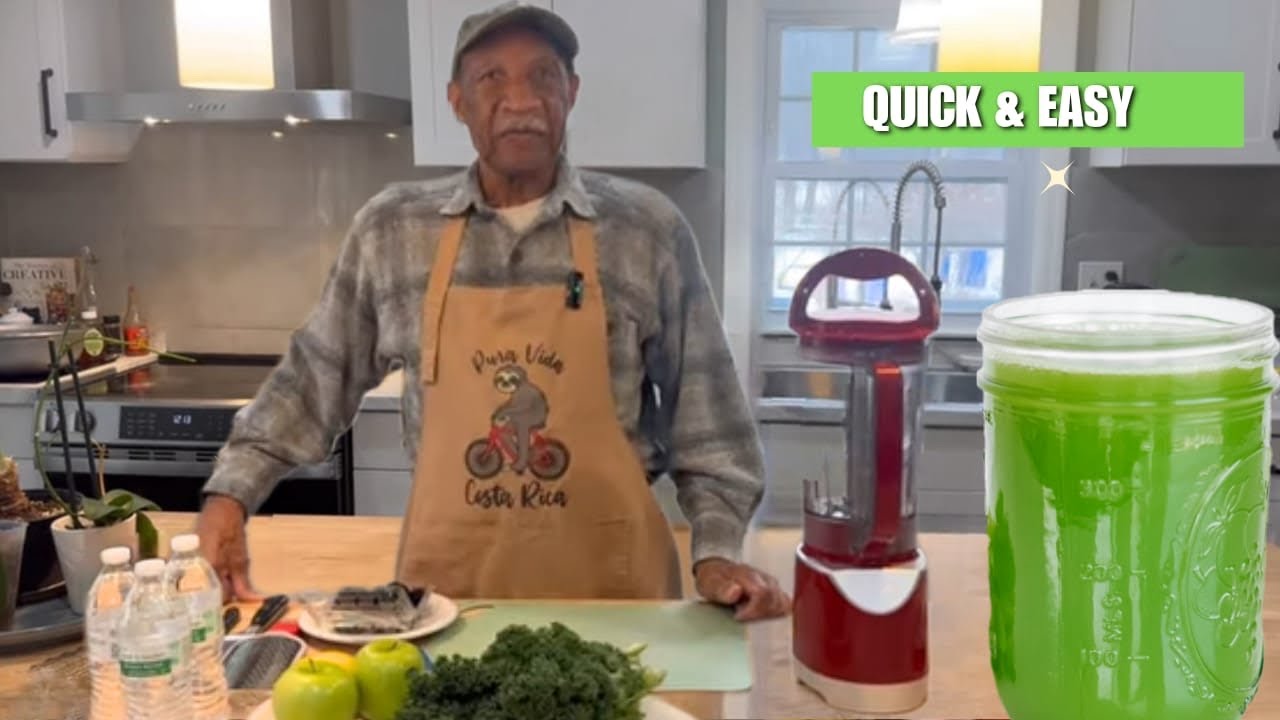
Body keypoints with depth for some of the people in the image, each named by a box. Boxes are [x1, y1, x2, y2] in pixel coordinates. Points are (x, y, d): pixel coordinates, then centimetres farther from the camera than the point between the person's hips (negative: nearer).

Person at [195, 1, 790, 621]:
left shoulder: (649, 230, -4)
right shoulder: (392, 228, 0)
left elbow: (703, 411, 0)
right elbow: (316, 378, 8)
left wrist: (716, 551, -7)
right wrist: (230, 494, 1)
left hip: (610, 581, -1)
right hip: (447, 581, 2)